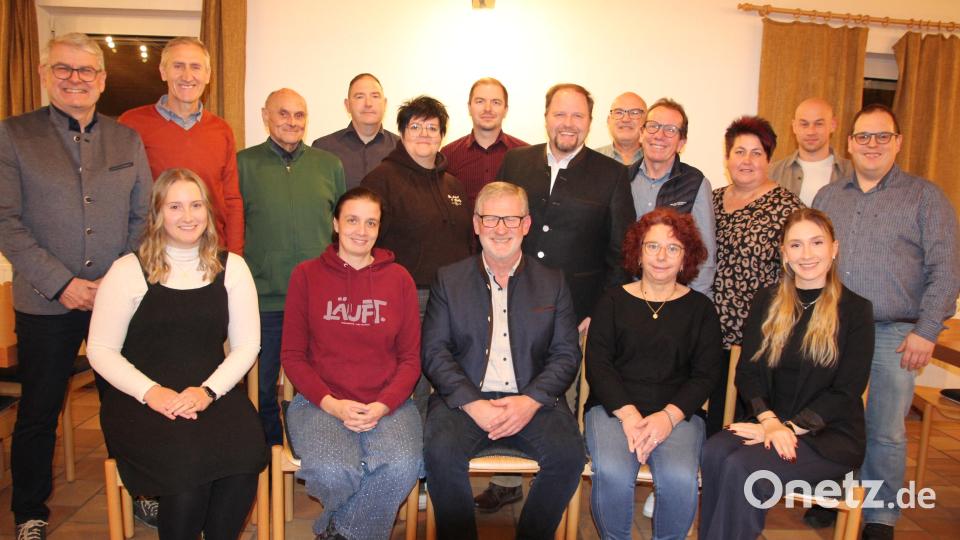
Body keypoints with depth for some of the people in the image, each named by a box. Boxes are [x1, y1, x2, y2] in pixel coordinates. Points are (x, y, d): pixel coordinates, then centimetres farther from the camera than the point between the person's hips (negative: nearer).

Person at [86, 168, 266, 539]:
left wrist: (208, 390, -10)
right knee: (188, 463, -30)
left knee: (245, 455, -28)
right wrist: (151, 391, -14)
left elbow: (247, 345, 6)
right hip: (138, 400, -2)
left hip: (213, 393, 2)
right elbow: (100, 350, 1)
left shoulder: (231, 268, 8)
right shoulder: (128, 270, 2)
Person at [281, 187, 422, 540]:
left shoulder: (399, 279, 8)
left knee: (403, 465, -29)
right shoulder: (307, 275, 6)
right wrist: (330, 403, -11)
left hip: (387, 403, 1)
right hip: (320, 401, -1)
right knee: (333, 471, -31)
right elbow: (292, 356, 4)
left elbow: (410, 359, 7)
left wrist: (383, 405, -10)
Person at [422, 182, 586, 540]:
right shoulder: (448, 280, 9)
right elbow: (434, 351, 1)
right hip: (465, 399, 0)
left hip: (532, 401, 1)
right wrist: (472, 403, -13)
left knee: (569, 454, -25)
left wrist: (532, 401, -12)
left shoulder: (553, 283, 12)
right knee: (440, 450, -29)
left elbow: (567, 353, 6)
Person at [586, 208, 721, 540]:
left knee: (680, 479, -29)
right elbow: (597, 364, 2)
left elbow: (706, 374, 4)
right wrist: (627, 413, -13)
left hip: (677, 412, 1)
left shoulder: (700, 308, 11)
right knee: (612, 473, -29)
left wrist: (669, 415, -12)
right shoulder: (613, 301, 10)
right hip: (613, 407, 0)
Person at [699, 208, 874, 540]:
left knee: (741, 467, -30)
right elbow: (747, 371, 4)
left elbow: (846, 392, -6)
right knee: (714, 451, -29)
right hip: (770, 424, 3)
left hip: (831, 436, -3)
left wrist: (788, 427, -15)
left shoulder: (855, 310, -1)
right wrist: (769, 421, -14)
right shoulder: (766, 302, 10)